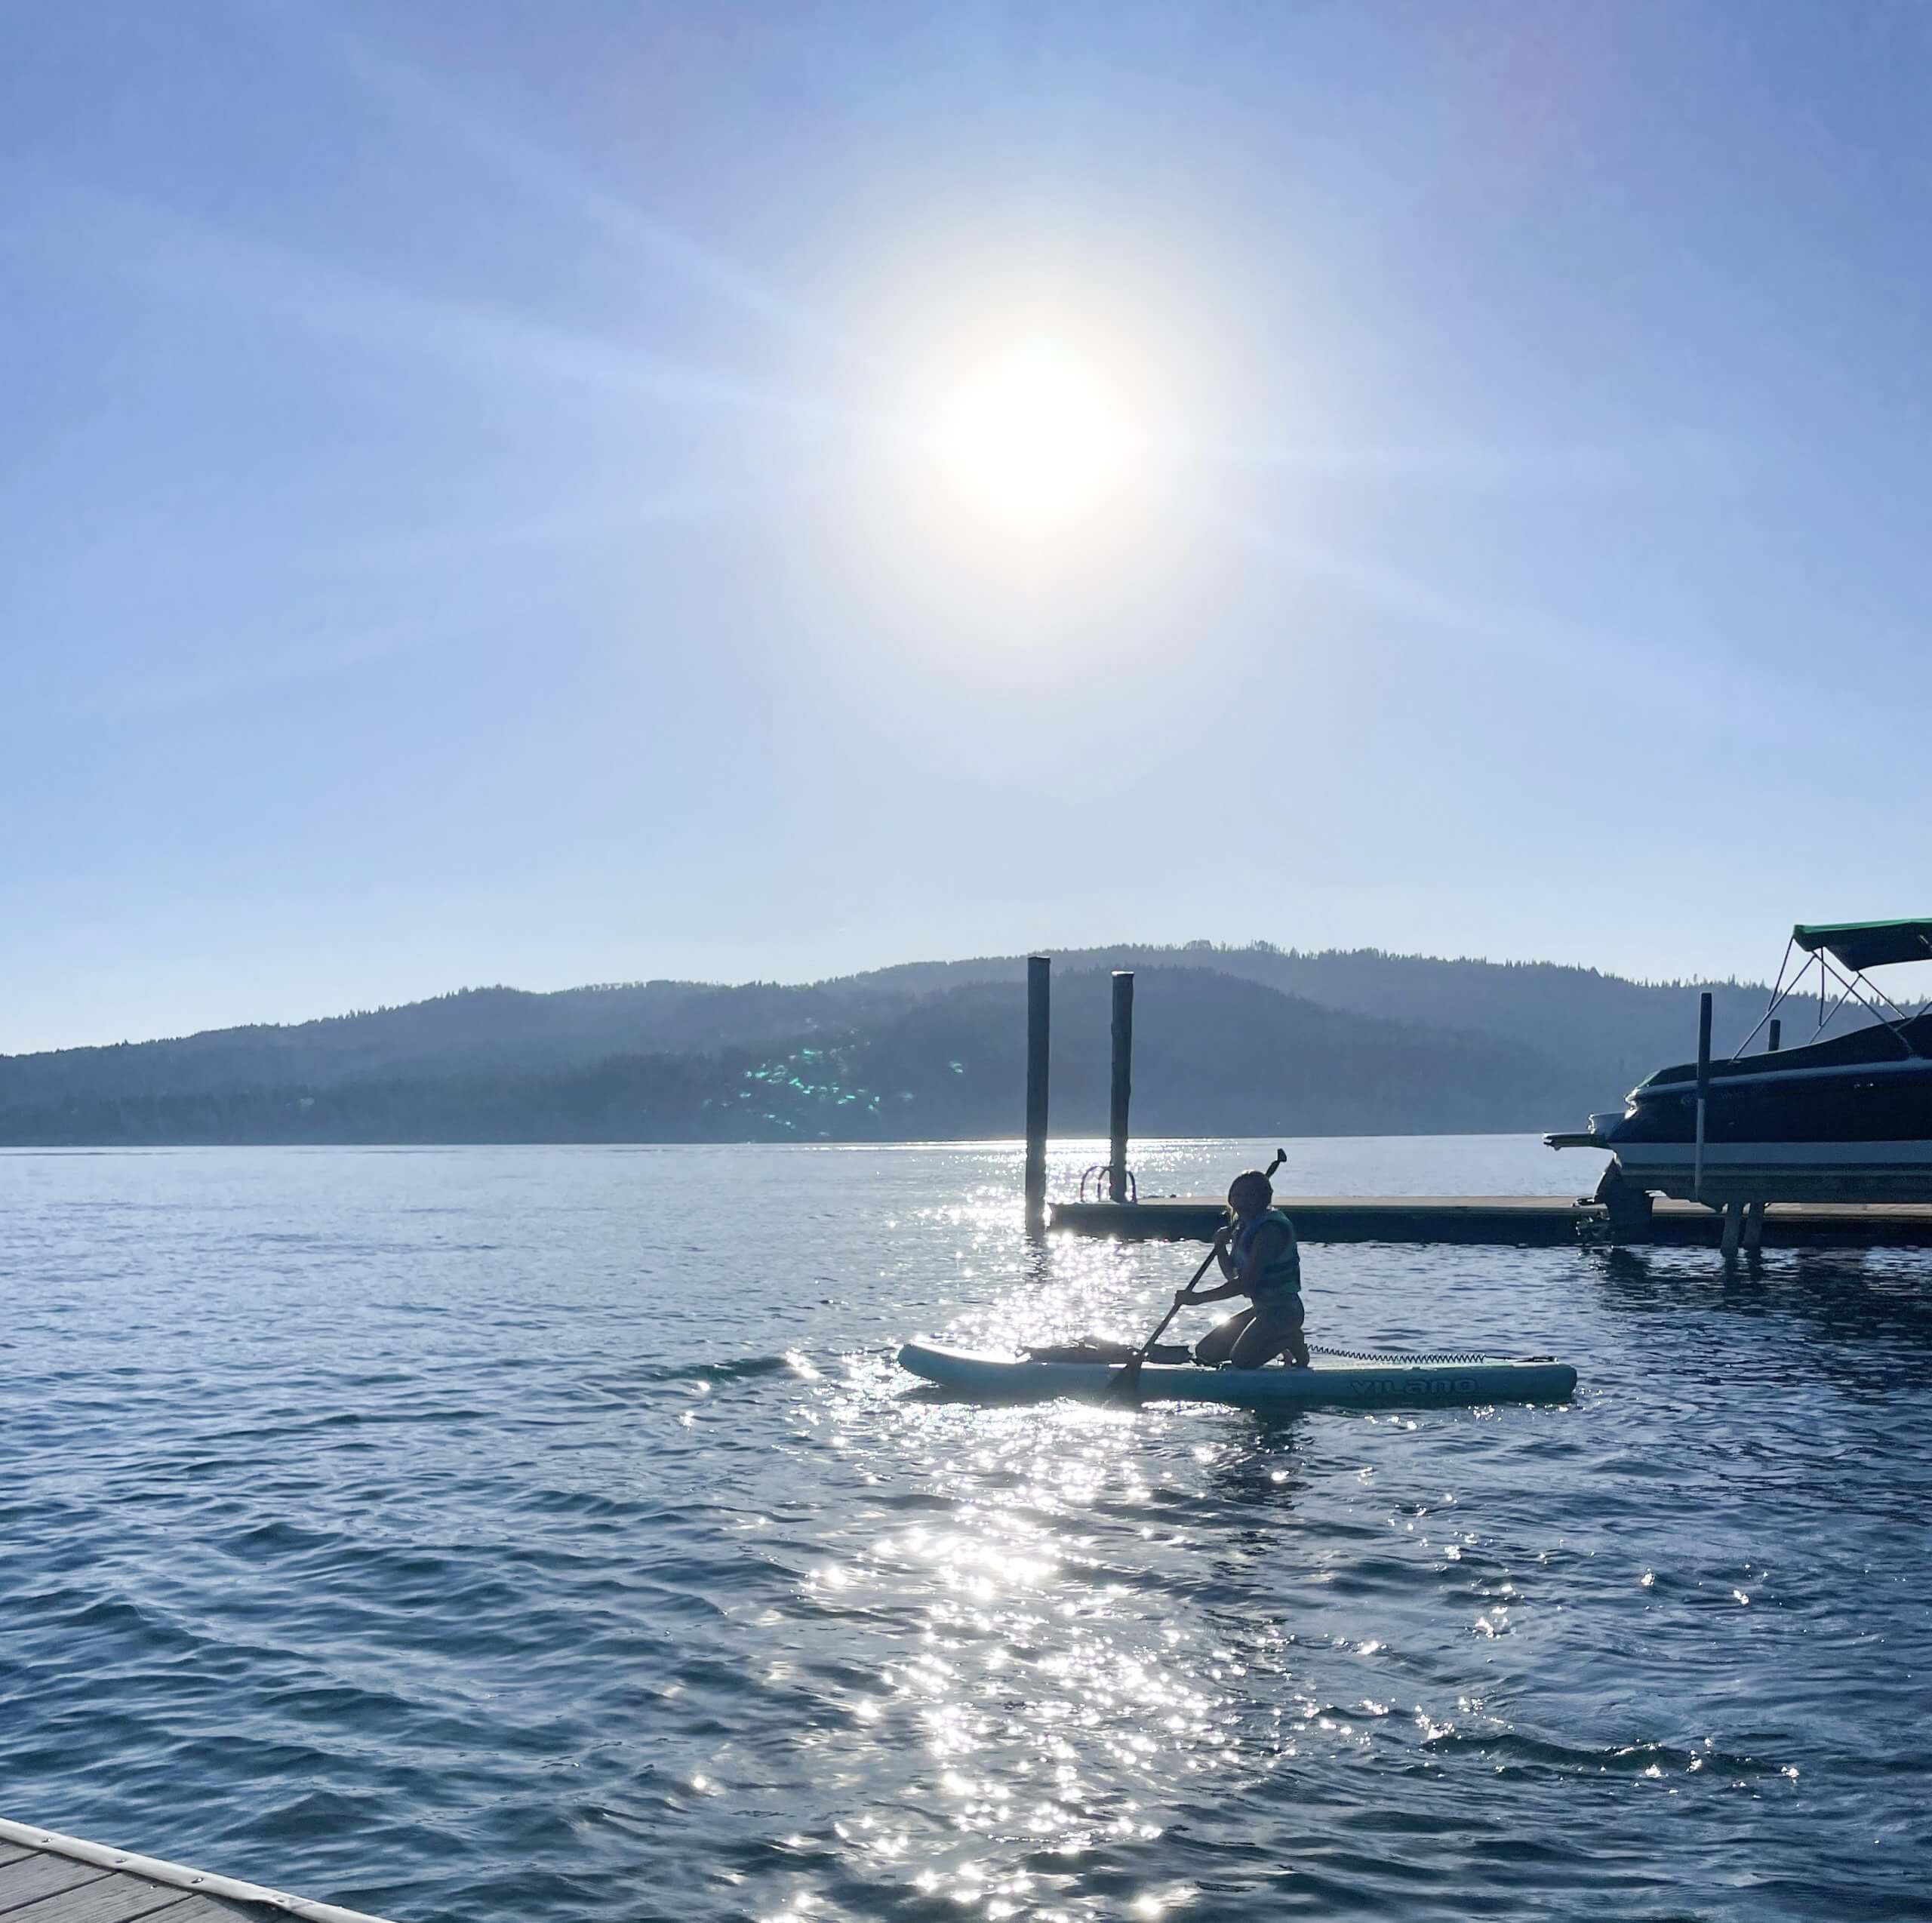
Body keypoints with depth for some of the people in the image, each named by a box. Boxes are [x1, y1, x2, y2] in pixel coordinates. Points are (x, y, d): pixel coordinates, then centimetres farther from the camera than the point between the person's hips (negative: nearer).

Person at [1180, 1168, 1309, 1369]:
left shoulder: (1270, 1229, -21)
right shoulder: (1243, 1227, 9)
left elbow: (1245, 1283, -26)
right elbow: (1233, 1275, 15)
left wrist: (1199, 1297, -23)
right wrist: (1220, 1246, -4)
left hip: (1283, 1311, -9)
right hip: (1262, 1309, 9)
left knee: (1241, 1359, -26)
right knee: (1205, 1352, 5)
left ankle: (1291, 1342, 0)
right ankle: (1277, 1341, 13)